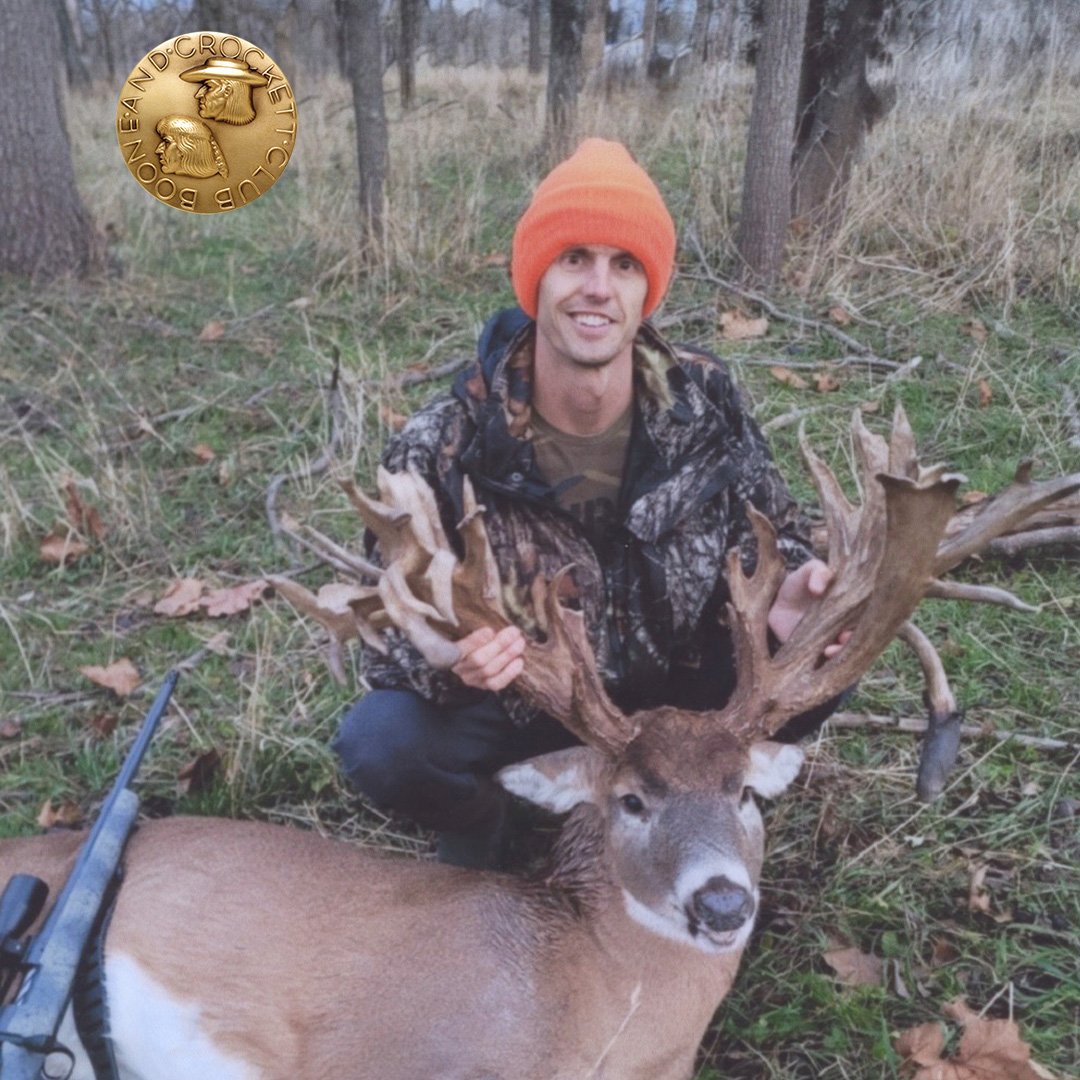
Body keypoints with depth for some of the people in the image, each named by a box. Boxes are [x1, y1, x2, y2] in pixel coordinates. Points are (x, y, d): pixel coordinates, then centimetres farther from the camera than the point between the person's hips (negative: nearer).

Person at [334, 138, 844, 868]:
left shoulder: (707, 403, -14)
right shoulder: (447, 447, -21)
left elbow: (765, 532, -1)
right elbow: (396, 621, -17)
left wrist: (782, 595, -26)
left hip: (677, 687, 3)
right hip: (523, 703, -2)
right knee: (378, 744, -28)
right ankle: (482, 817, 10)